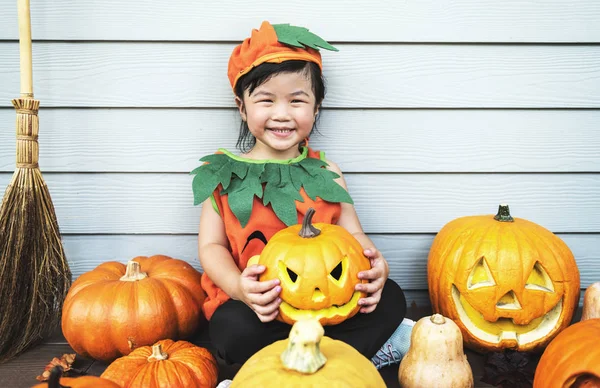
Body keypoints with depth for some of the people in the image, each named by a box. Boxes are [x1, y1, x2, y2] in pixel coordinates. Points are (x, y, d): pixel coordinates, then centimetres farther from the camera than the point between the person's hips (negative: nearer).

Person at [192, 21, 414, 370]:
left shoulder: (326, 172, 7)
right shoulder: (224, 174, 1)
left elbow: (353, 235, 4)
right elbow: (211, 245, -3)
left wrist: (376, 266, -21)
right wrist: (238, 286, -25)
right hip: (259, 304, -2)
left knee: (390, 297, -17)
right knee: (236, 328, -34)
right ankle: (372, 346, -21)